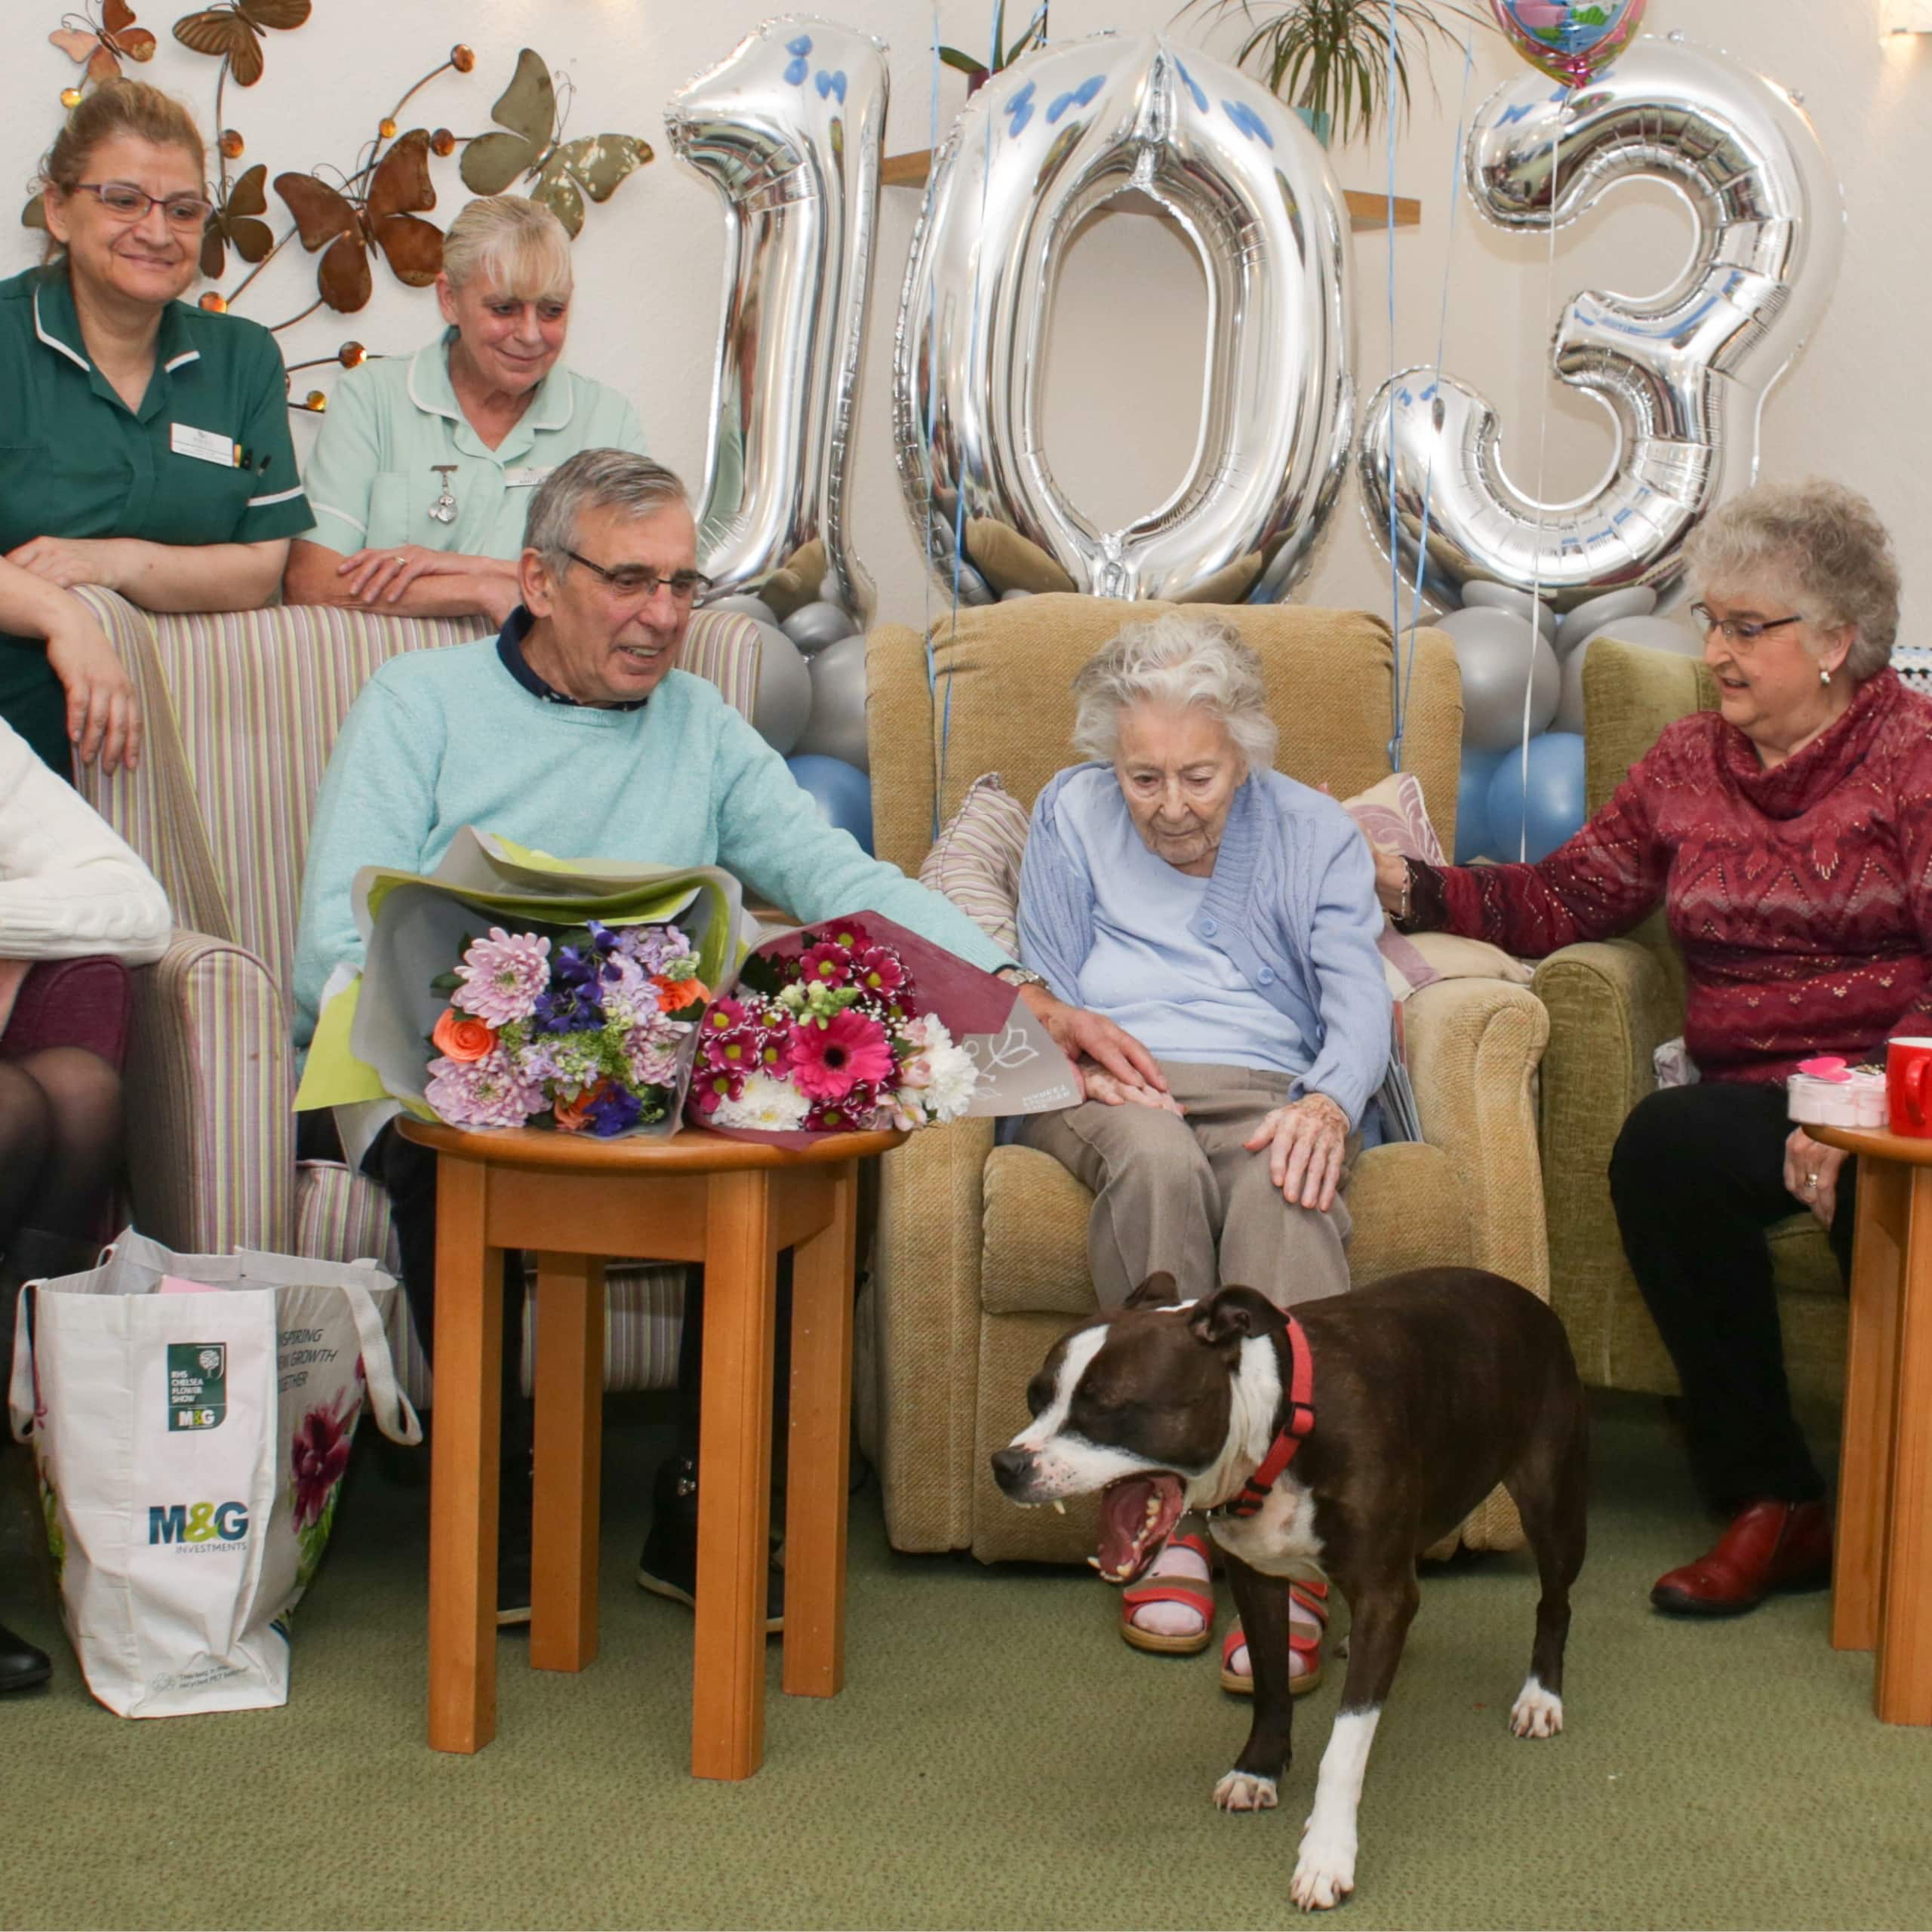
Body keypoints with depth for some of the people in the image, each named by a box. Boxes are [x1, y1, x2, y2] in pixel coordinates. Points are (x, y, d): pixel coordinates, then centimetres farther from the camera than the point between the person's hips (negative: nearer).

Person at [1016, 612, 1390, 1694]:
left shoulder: (1317, 835, 16)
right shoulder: (1072, 818, 17)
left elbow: (1360, 1002, 3)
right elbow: (1045, 996, 14)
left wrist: (1330, 1100, -20)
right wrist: (1086, 1063, -10)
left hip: (1270, 1096, 0)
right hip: (1114, 1096, 0)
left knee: (1285, 1189, -38)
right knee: (1156, 1160, -39)